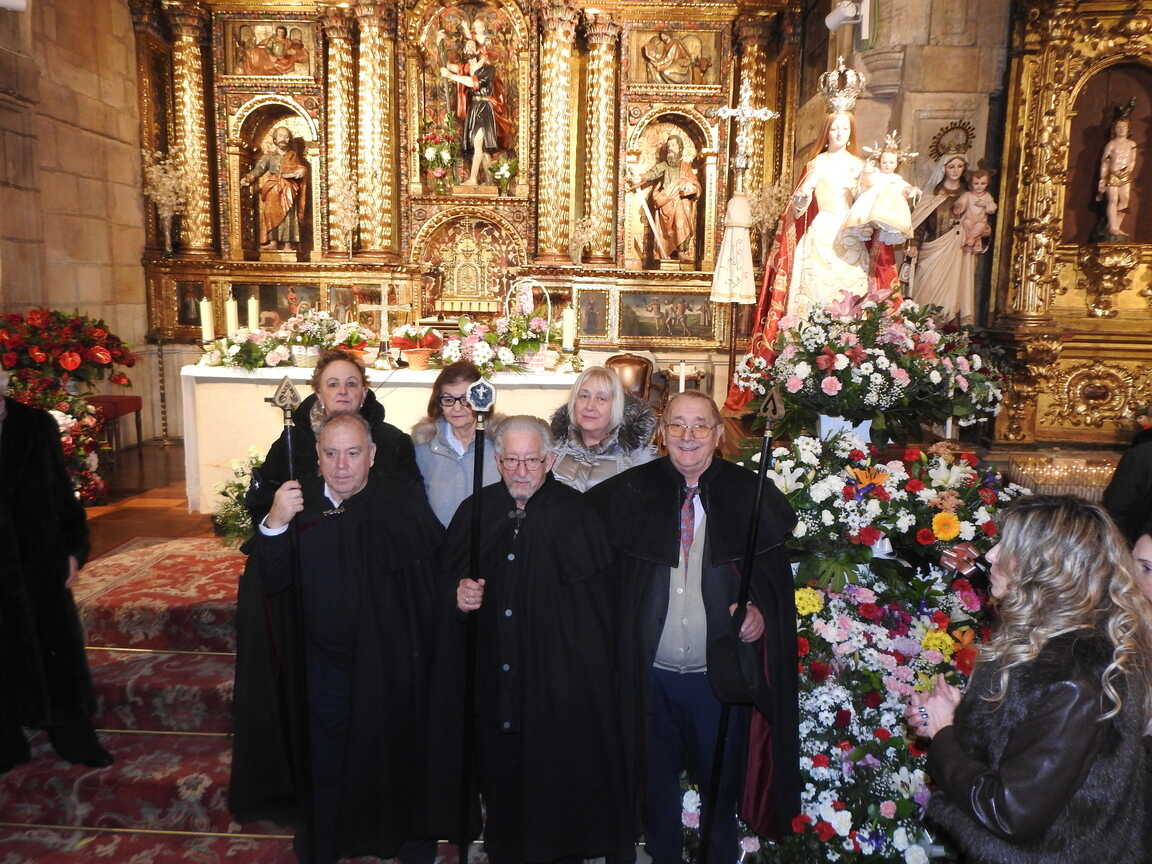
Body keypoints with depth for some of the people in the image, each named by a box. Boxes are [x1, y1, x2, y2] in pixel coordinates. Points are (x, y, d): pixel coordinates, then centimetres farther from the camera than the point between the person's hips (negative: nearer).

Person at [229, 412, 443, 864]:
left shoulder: (403, 501, -11)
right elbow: (270, 581, -12)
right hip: (322, 662, 2)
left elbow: (439, 567, -12)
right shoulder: (300, 502, -5)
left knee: (395, 755, 17)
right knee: (325, 758, 19)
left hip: (389, 661, -1)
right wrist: (274, 524, -26)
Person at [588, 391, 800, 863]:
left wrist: (761, 611, -16)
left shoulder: (751, 494, -5)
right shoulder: (629, 491, -5)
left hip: (721, 673, 0)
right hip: (650, 673, 1)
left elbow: (775, 575, 2)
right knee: (657, 784, 20)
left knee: (722, 784, 18)